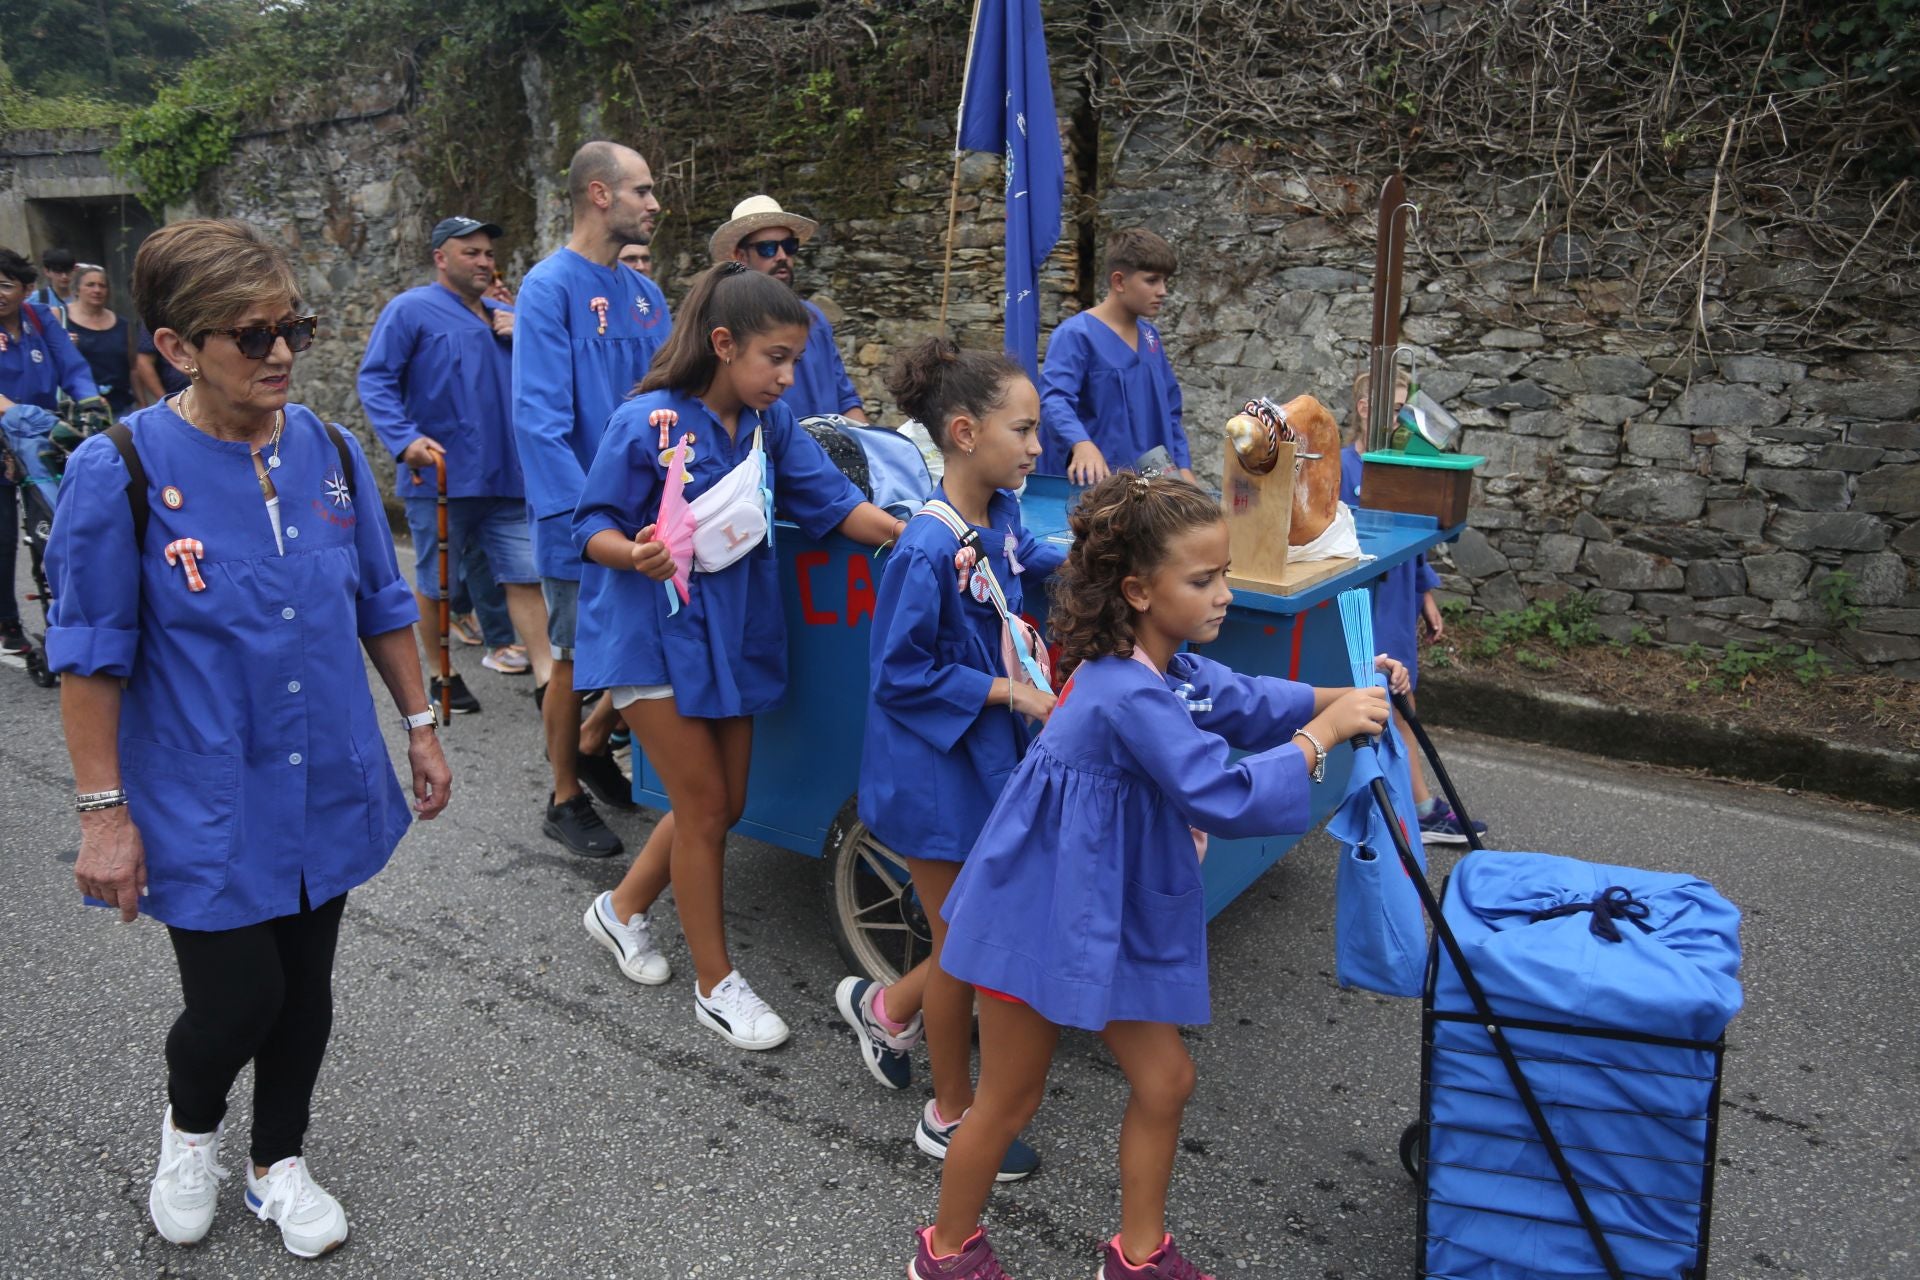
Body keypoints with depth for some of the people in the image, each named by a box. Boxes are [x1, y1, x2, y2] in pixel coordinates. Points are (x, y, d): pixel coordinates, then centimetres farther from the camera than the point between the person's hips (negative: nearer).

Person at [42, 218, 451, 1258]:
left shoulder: (330, 452, -1)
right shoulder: (122, 471, -14)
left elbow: (382, 606, 8)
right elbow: (90, 657, -9)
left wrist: (420, 726, 9)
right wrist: (103, 810, -9)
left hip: (327, 787, 4)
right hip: (205, 807, -4)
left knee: (305, 989, 15)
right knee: (237, 999, 2)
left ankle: (279, 1161, 41)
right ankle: (190, 1126, 38)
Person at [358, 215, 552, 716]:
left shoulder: (505, 319, 17)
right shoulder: (411, 310, -2)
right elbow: (375, 381, -8)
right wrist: (405, 439, -22)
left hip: (508, 477, 5)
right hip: (440, 478, -5)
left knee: (525, 576, 1)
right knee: (435, 583, 8)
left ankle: (546, 676, 3)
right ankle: (442, 676, 23)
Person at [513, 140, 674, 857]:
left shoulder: (644, 294, 9)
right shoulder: (550, 288, -12)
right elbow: (538, 417, -19)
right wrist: (588, 518, -25)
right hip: (581, 521, -6)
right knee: (576, 658, 6)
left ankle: (591, 745, 39)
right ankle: (566, 800, 24)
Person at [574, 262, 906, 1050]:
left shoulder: (770, 423, 0)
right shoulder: (647, 423, -16)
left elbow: (831, 502, -6)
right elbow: (594, 527, -12)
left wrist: (913, 535, -20)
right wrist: (636, 554, -34)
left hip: (731, 631, 7)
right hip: (651, 632, -6)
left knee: (723, 805, 12)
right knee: (704, 807, -1)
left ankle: (622, 910, 38)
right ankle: (716, 985, 16)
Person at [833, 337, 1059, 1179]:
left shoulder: (1000, 515, 0)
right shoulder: (928, 550, -25)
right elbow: (898, 674, -21)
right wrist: (1007, 690, -20)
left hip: (993, 758, 8)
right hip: (938, 770, -8)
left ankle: (885, 1007, 41)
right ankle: (951, 1117, 32)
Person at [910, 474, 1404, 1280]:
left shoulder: (1170, 671, -1)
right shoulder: (1130, 696, -30)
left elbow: (1246, 702, 12)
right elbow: (1229, 800, -33)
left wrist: (1348, 696, 0)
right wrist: (1325, 733, -24)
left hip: (1112, 919, 9)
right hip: (1040, 917, -9)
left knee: (1164, 1081, 16)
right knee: (1009, 1102, 11)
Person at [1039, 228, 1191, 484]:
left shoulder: (1150, 335, 11)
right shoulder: (1076, 334, -12)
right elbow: (1054, 399, -27)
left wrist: (1183, 467, 8)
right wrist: (1082, 444, -45)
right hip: (1090, 484, -7)